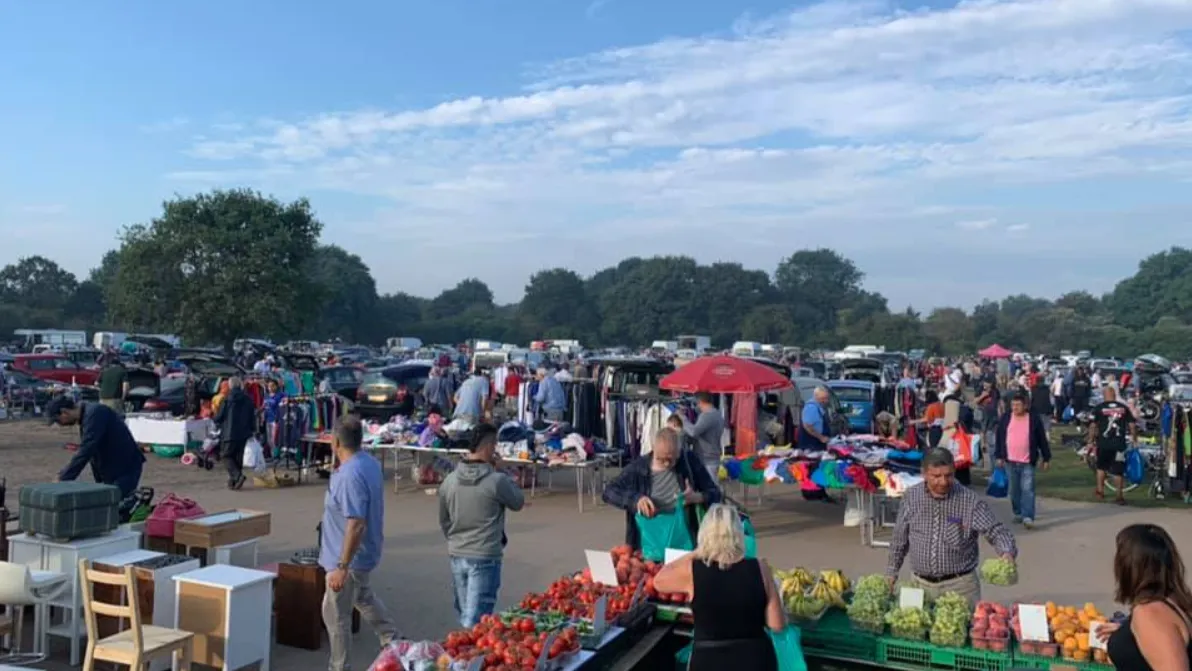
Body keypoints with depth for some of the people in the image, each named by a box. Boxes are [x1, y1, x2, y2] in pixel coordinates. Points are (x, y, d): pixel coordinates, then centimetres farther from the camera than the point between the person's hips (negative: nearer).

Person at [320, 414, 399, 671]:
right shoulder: (370, 462, -1)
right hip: (366, 553, 10)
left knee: (335, 614, 7)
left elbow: (356, 525, -33)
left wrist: (342, 567, -29)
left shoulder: (350, 475, -30)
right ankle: (393, 641, 39)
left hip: (350, 558, -10)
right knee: (364, 598, 30)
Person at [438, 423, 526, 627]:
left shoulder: (449, 480, 0)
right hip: (485, 558, -6)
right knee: (475, 620, -1)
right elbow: (518, 502, 0)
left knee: (464, 615, 19)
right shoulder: (496, 480, -17)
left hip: (456, 555, 6)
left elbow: (443, 521, 11)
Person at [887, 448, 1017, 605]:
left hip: (959, 585, -2)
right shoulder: (911, 497, -2)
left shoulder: (971, 501, -10)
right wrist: (892, 571, 13)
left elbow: (996, 531, -10)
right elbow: (899, 538, 9)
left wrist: (1008, 553, -30)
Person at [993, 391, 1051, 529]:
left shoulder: (1034, 419, -3)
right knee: (1014, 490, 12)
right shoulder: (1005, 418, 4)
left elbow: (1042, 440, 2)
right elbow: (999, 438, 9)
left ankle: (1028, 517, -10)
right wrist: (999, 456, 6)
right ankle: (1018, 513, 25)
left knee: (1027, 489, -9)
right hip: (1010, 461, 3)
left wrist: (1046, 458, 3)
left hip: (1027, 462, -3)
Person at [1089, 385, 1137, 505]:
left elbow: (1093, 426, -5)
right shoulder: (1124, 408, 5)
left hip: (1103, 443, -1)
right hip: (1119, 444, 1)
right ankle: (1120, 496, 6)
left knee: (1101, 467, 19)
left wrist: (1090, 442, 1)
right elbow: (1132, 426, 3)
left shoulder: (1099, 408, -1)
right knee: (1118, 470, 6)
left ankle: (1100, 491, 20)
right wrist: (1135, 439, 14)